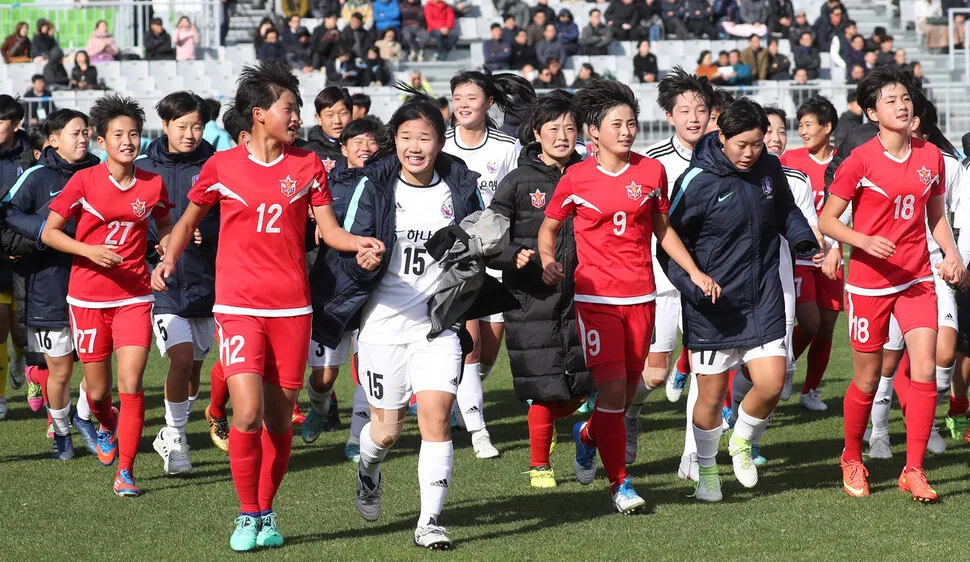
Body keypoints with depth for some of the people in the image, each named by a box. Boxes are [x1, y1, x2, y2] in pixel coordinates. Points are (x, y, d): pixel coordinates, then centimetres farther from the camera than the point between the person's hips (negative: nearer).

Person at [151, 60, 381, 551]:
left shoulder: (308, 166, 6)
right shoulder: (221, 166, 1)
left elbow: (329, 231, 5)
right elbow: (189, 220, 14)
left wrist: (361, 244, -15)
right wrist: (168, 259, -2)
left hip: (292, 307, 2)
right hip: (238, 307, -2)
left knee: (279, 420, 5)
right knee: (247, 412, -15)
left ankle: (266, 514, 21)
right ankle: (247, 517, 2)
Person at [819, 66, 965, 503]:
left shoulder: (930, 156, 3)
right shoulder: (860, 161, -10)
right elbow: (826, 220, -6)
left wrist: (951, 254, -2)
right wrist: (864, 241, -22)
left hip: (917, 279, 3)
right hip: (869, 281, -3)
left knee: (924, 370, -11)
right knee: (868, 379, 6)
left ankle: (913, 471, -4)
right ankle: (852, 459, 29)